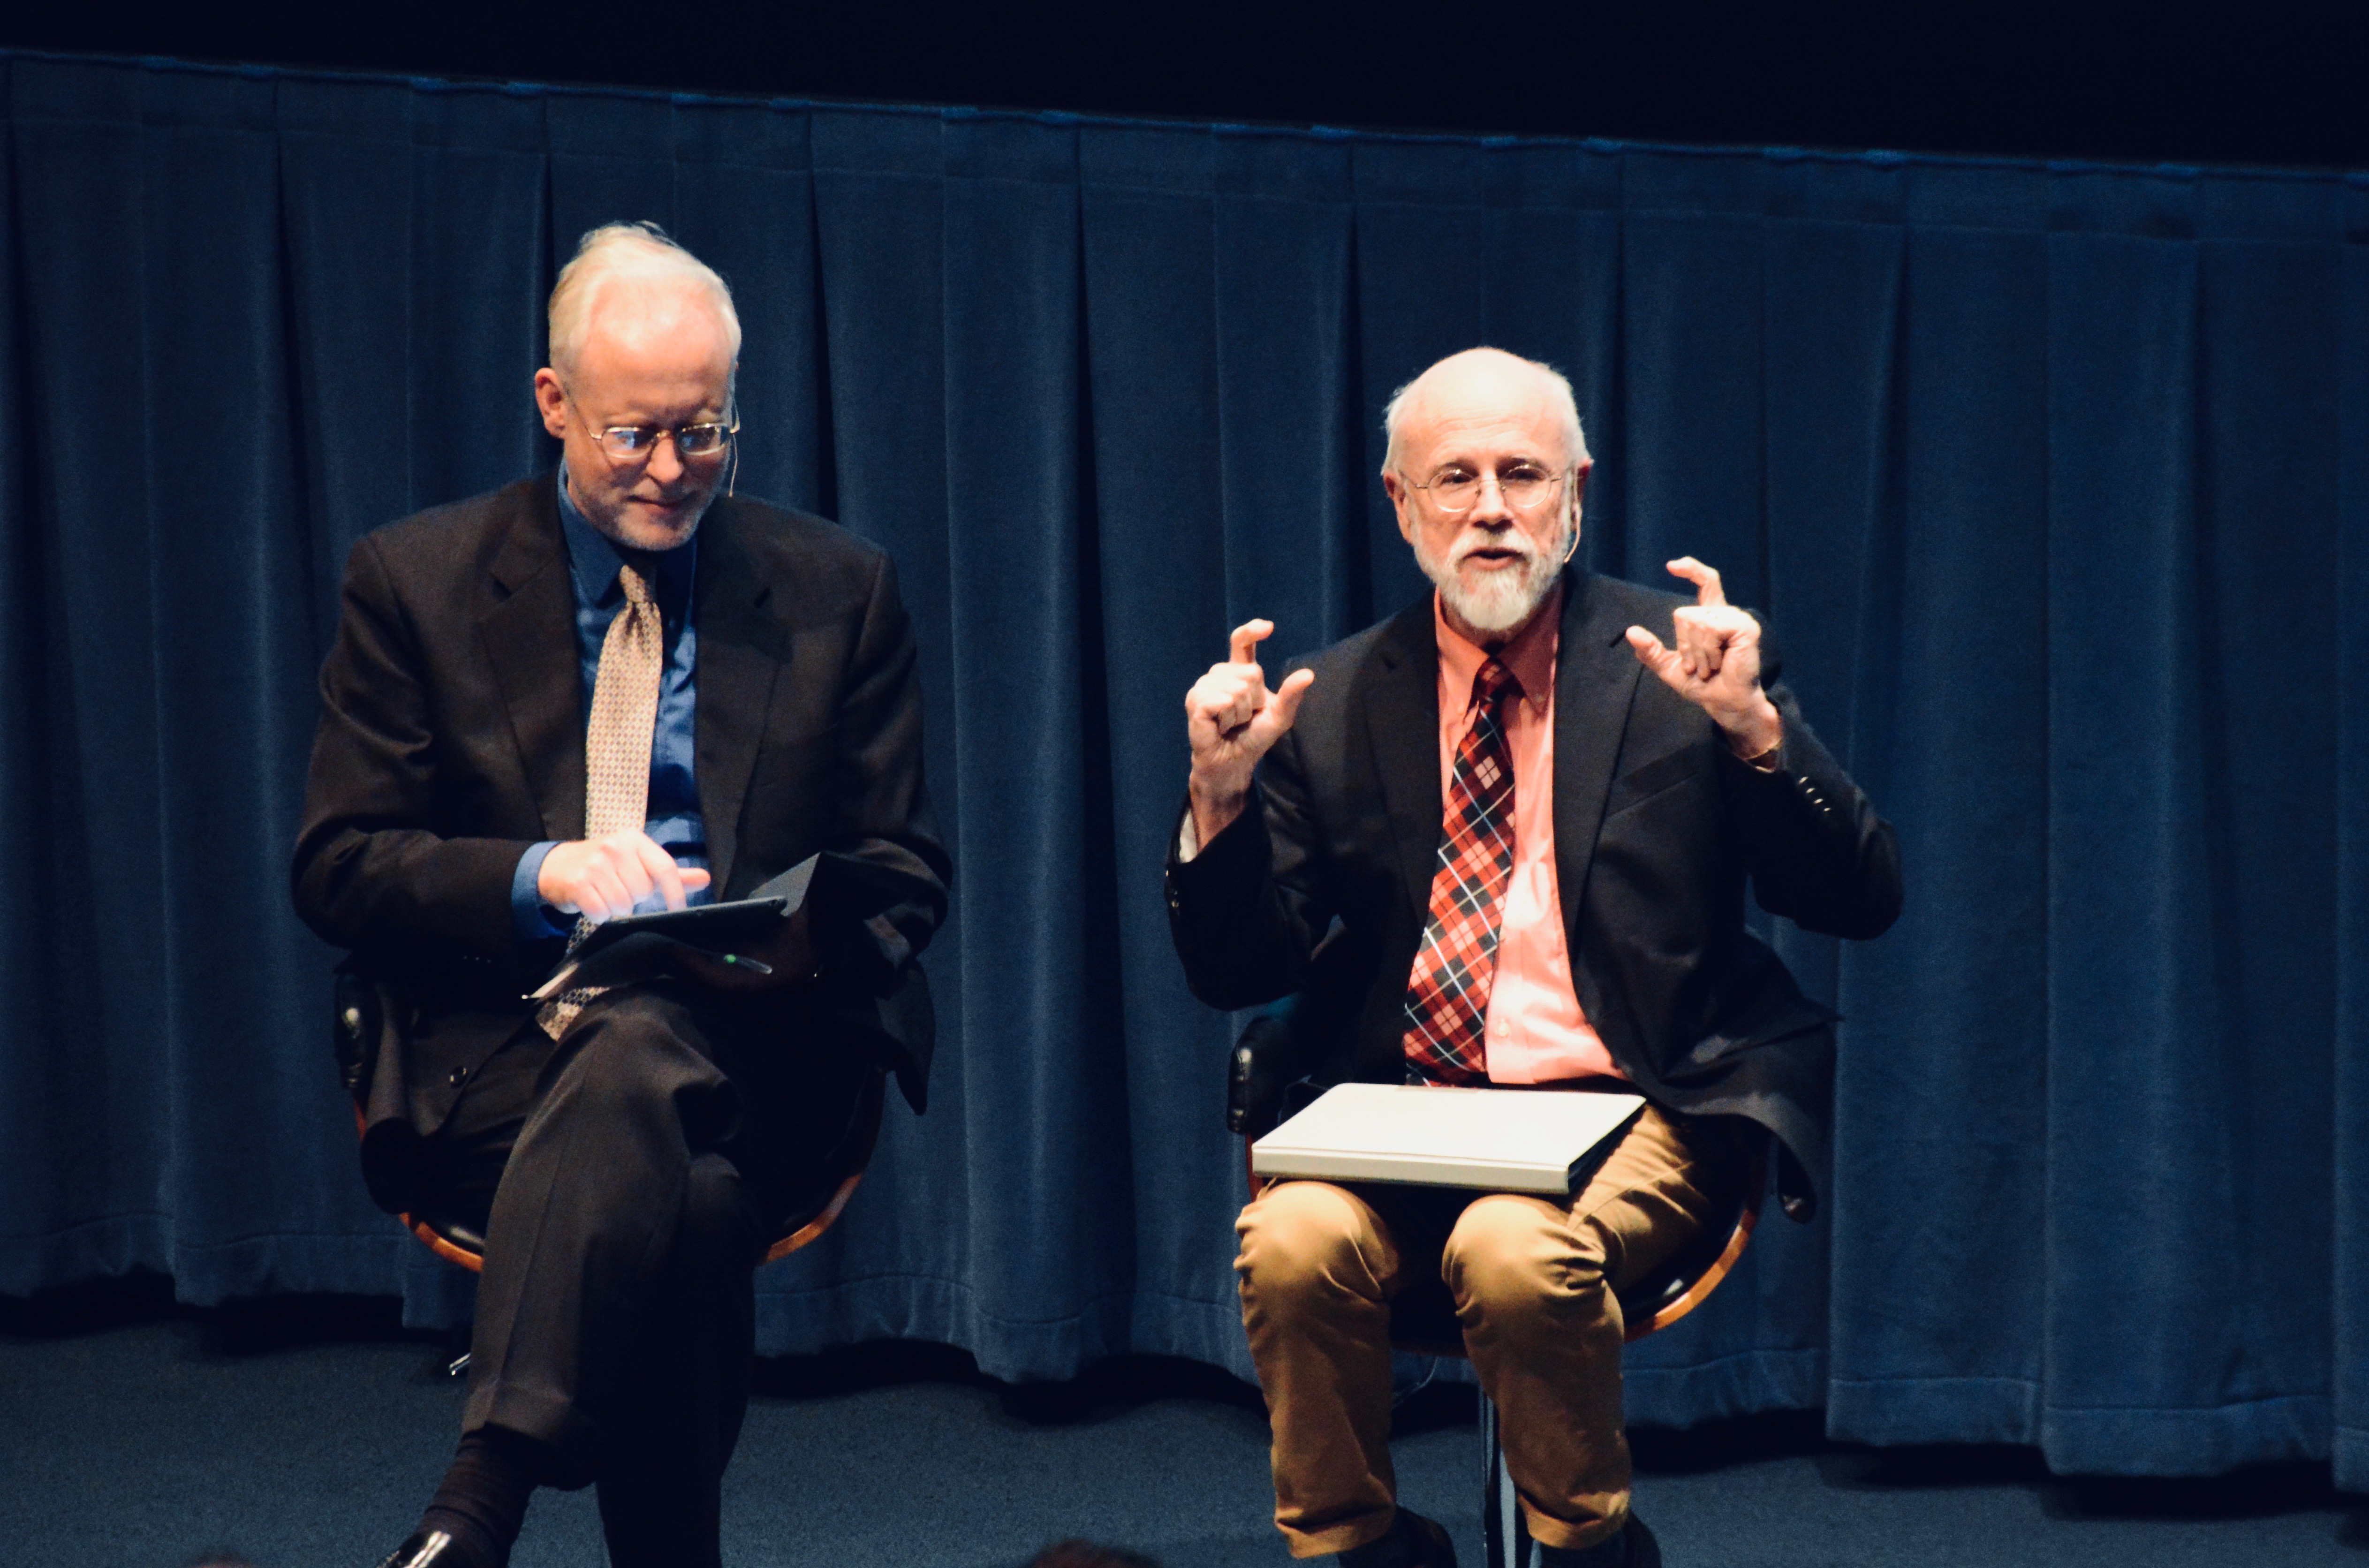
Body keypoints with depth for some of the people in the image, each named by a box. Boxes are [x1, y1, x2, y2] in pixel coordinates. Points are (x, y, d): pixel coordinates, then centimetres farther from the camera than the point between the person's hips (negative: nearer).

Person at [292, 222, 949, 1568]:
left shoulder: (839, 591, 12)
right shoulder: (417, 581, 9)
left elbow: (905, 875, 12)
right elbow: (339, 868, 4)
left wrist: (812, 944, -13)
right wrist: (540, 876, -15)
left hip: (759, 1056, 1)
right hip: (490, 1059, 0)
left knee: (638, 1052, -37)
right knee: (682, 1213, -37)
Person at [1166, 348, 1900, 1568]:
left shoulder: (1684, 663, 3)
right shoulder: (1335, 705, 9)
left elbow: (1861, 903, -3)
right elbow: (1238, 974, 7)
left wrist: (1753, 725, -18)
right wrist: (1222, 793, -10)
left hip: (1628, 1110, -2)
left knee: (1518, 1251, -33)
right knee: (1291, 1242, -28)